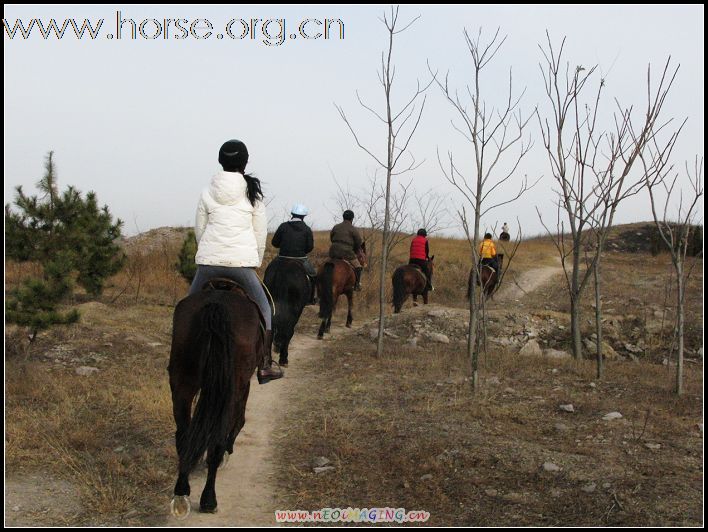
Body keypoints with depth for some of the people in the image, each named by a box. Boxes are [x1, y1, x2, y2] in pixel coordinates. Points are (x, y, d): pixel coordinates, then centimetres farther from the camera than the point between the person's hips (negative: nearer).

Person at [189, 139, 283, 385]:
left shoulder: (207, 193, 6)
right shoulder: (253, 192, 2)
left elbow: (199, 229, 11)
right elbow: (261, 233, 5)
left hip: (209, 261, 1)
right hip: (243, 260, -1)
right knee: (264, 309, 13)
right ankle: (264, 367, 10)